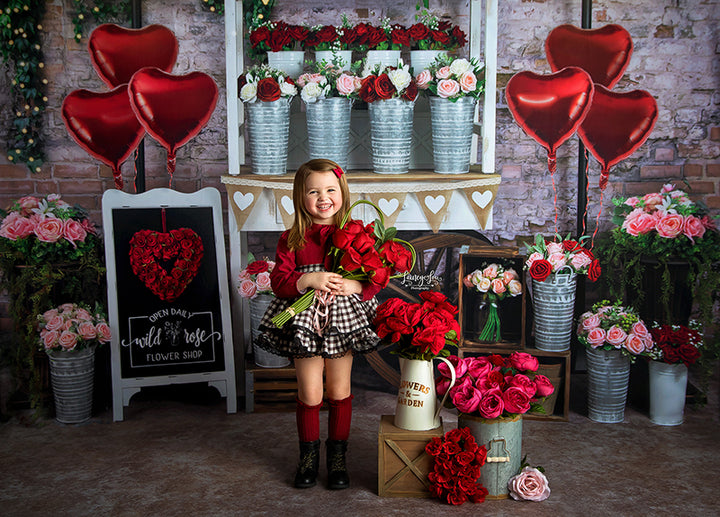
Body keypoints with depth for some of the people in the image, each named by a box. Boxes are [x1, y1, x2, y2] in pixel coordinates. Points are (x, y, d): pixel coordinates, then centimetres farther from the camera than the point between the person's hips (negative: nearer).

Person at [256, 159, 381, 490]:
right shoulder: (292, 240, -1)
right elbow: (279, 282, -6)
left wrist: (352, 285, -20)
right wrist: (310, 280, -21)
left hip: (343, 321, 0)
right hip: (305, 323, 0)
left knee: (339, 391, 10)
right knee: (309, 393, 6)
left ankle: (337, 455, 27)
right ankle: (309, 456, 26)